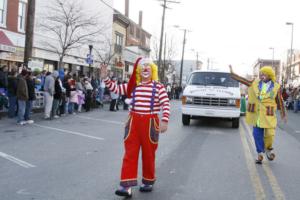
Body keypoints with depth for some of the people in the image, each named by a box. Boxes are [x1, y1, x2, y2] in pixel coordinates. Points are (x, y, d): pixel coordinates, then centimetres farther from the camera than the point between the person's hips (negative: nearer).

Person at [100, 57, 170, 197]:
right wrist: (105, 78, -9)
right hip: (133, 121, 3)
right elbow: (116, 89, 5)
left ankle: (148, 182, 28)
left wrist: (164, 121, -16)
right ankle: (127, 186, -2)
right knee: (130, 153, -2)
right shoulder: (132, 86, 6)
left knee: (148, 154, 9)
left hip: (150, 122, -2)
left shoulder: (158, 86, -3)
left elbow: (166, 104, -7)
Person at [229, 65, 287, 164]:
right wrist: (232, 73, 4)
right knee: (257, 134, 4)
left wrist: (283, 115, 6)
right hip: (256, 114, 2)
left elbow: (280, 101, 4)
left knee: (269, 134, -4)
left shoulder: (276, 87, -2)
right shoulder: (255, 83, 5)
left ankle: (268, 149, 26)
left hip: (268, 115, -2)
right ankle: (260, 154, 18)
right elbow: (243, 80, 8)